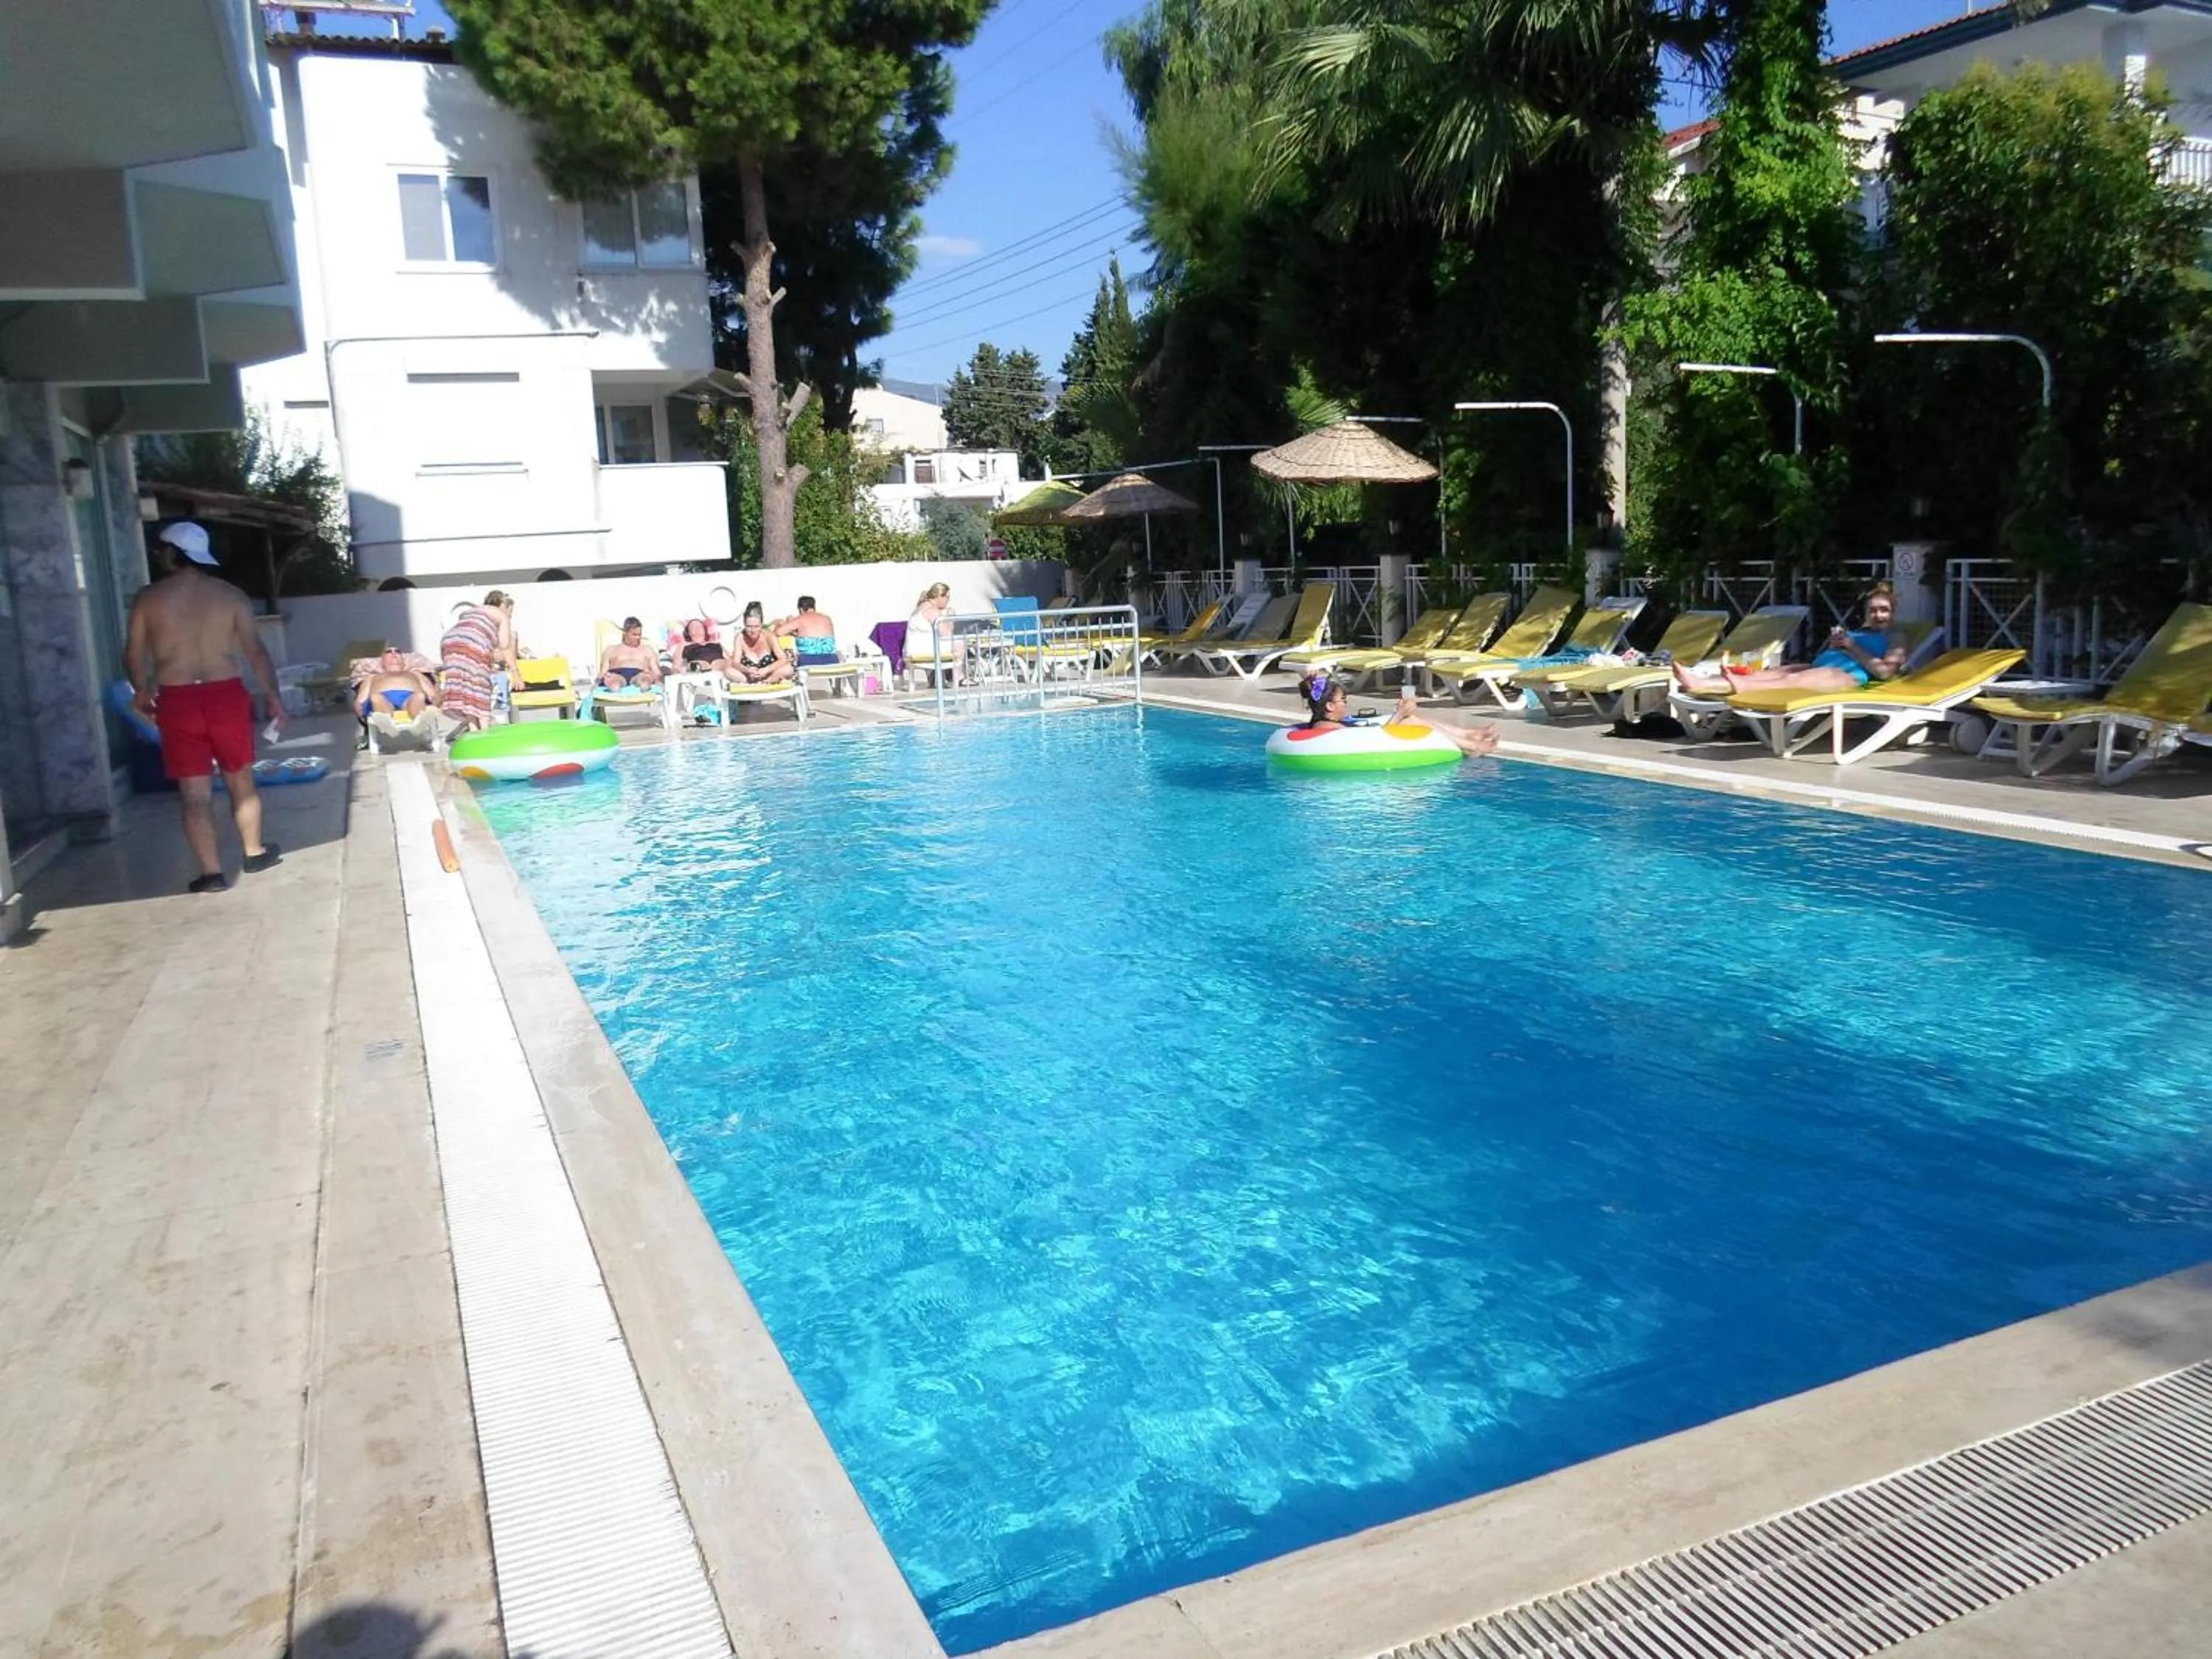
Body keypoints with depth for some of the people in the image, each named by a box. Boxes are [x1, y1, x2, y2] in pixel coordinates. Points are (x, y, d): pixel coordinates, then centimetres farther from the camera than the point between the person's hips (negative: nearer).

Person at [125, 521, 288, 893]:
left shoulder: (149, 599, 0)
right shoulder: (230, 595, 1)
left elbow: (134, 655, 7)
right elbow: (256, 651, -2)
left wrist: (142, 693, 25)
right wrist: (273, 696, 6)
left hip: (177, 701, -1)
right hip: (226, 696, 1)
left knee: (195, 791, 3)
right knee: (241, 781, 17)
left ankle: (212, 873, 3)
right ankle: (255, 852, 31)